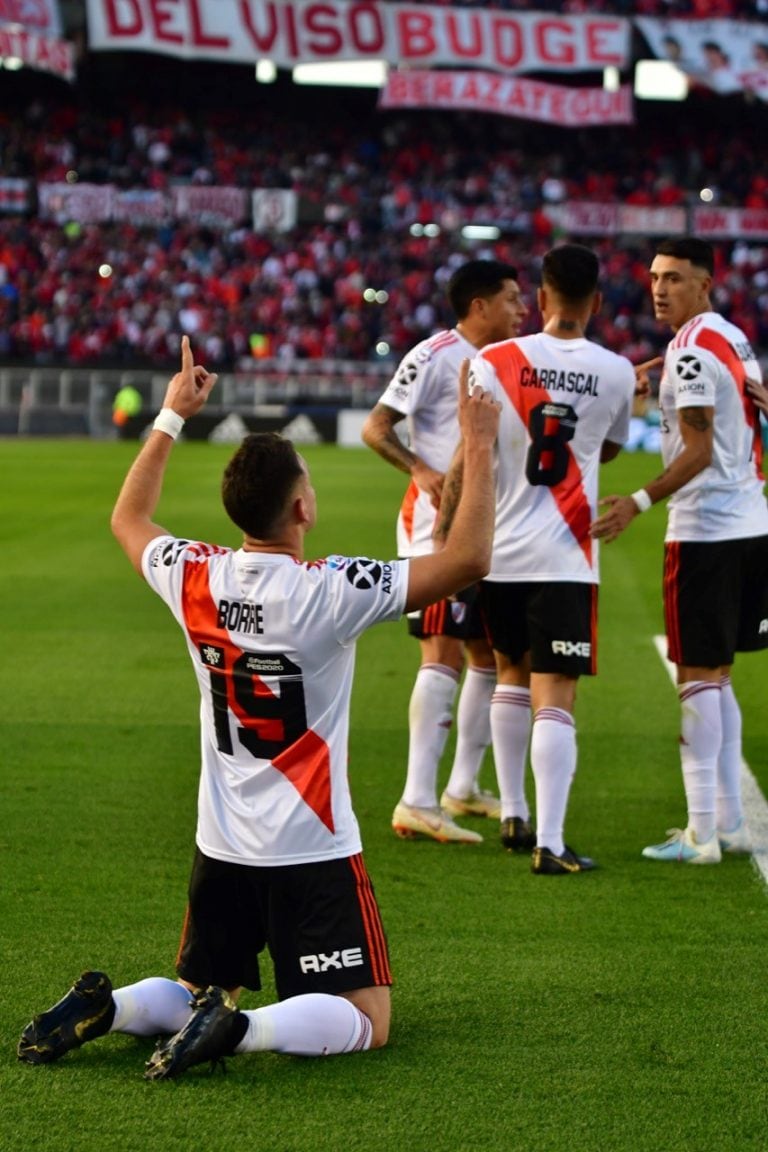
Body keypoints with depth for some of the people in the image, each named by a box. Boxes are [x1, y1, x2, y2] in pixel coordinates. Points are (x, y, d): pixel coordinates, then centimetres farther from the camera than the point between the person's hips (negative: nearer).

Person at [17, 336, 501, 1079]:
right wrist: (480, 448, -12)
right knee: (366, 1022, -2)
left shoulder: (194, 579, -4)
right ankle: (239, 1031, -26)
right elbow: (467, 560, -20)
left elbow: (128, 519, 19)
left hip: (220, 844, 6)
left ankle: (103, 1009, -6)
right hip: (312, 850, -6)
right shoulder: (330, 592, -20)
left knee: (196, 991, 23)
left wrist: (172, 417, 26)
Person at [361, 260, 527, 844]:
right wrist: (420, 469, -28)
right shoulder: (435, 356, -11)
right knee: (445, 654, -15)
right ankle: (417, 802, -16)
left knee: (491, 654, 13)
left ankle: (464, 785, 25)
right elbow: (375, 428, -12)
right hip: (436, 522, -9)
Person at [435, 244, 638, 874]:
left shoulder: (493, 362, -4)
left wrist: (442, 538, 6)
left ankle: (514, 816, 28)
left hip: (499, 551, 2)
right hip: (565, 557, -2)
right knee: (555, 697, -5)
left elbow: (466, 464, -3)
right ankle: (549, 842, -14)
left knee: (512, 673, 22)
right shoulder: (617, 373, -2)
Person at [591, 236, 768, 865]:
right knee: (717, 674, 14)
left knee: (699, 676, -6)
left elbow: (699, 450, -20)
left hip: (706, 530, -9)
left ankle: (702, 832, -5)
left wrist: (640, 502, -25)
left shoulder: (691, 349, -14)